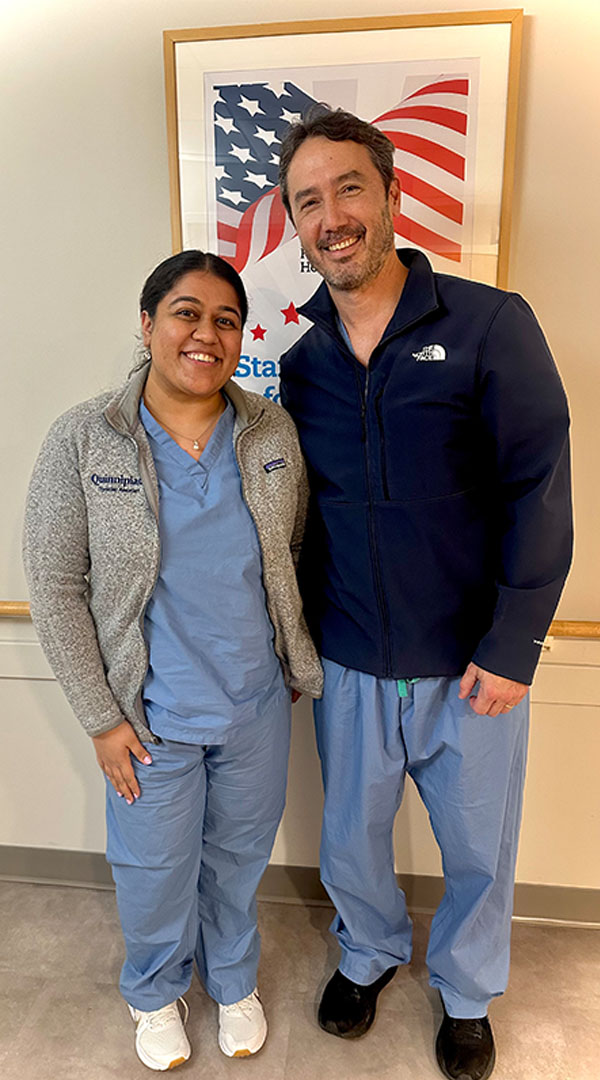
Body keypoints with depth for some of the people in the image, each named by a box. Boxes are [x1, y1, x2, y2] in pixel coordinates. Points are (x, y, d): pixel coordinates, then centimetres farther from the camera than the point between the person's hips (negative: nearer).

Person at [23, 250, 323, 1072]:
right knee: (155, 871, 19)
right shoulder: (84, 440, -13)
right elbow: (55, 587, -9)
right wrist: (100, 716, -8)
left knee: (240, 858, 23)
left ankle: (234, 980, 55)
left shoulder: (273, 433, -6)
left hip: (257, 705, 3)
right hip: (152, 714, -2)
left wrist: (297, 667, 6)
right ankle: (155, 992, 54)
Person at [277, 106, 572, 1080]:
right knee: (350, 838, 21)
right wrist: (301, 633, 4)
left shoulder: (491, 325, -10)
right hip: (348, 668, 3)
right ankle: (369, 954, 54)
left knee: (480, 852, 18)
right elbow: (298, 514, 8)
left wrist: (511, 649, -14)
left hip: (469, 667, -2)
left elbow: (540, 490, -11)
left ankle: (466, 993, 50)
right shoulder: (301, 364, 2)